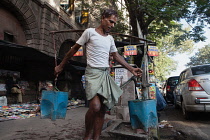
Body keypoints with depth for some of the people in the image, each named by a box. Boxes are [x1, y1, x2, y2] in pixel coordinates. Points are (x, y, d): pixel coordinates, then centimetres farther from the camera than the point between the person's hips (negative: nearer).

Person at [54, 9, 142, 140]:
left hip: (106, 74, 7)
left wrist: (131, 69, 11)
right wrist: (61, 66, 8)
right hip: (93, 72, -6)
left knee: (102, 109, 3)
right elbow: (74, 49, 4)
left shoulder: (110, 38, 16)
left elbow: (116, 55, 19)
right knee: (95, 106, -23)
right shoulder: (89, 32, 0)